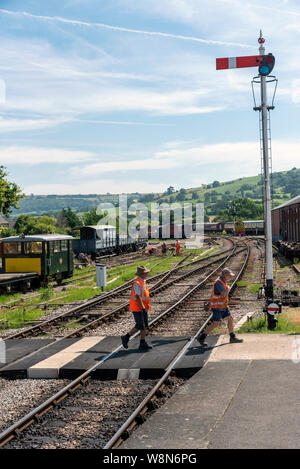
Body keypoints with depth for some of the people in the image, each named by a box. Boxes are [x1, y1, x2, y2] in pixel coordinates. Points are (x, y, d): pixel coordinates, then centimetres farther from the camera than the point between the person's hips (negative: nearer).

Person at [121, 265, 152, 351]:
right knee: (139, 326, -7)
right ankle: (126, 338, 10)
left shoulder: (143, 281, 10)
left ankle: (142, 344, 10)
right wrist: (143, 308, -25)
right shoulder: (137, 283, -20)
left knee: (145, 325, 6)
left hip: (143, 307, 9)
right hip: (137, 308, -9)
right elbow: (138, 297, -23)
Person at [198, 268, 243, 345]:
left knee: (230, 319, 8)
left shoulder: (223, 282, 12)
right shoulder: (218, 282, -20)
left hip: (223, 306, 10)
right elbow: (224, 294, -29)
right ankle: (201, 338, 0)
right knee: (216, 324, -8)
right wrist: (228, 288, -10)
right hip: (217, 307, -10)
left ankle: (232, 337, 15)